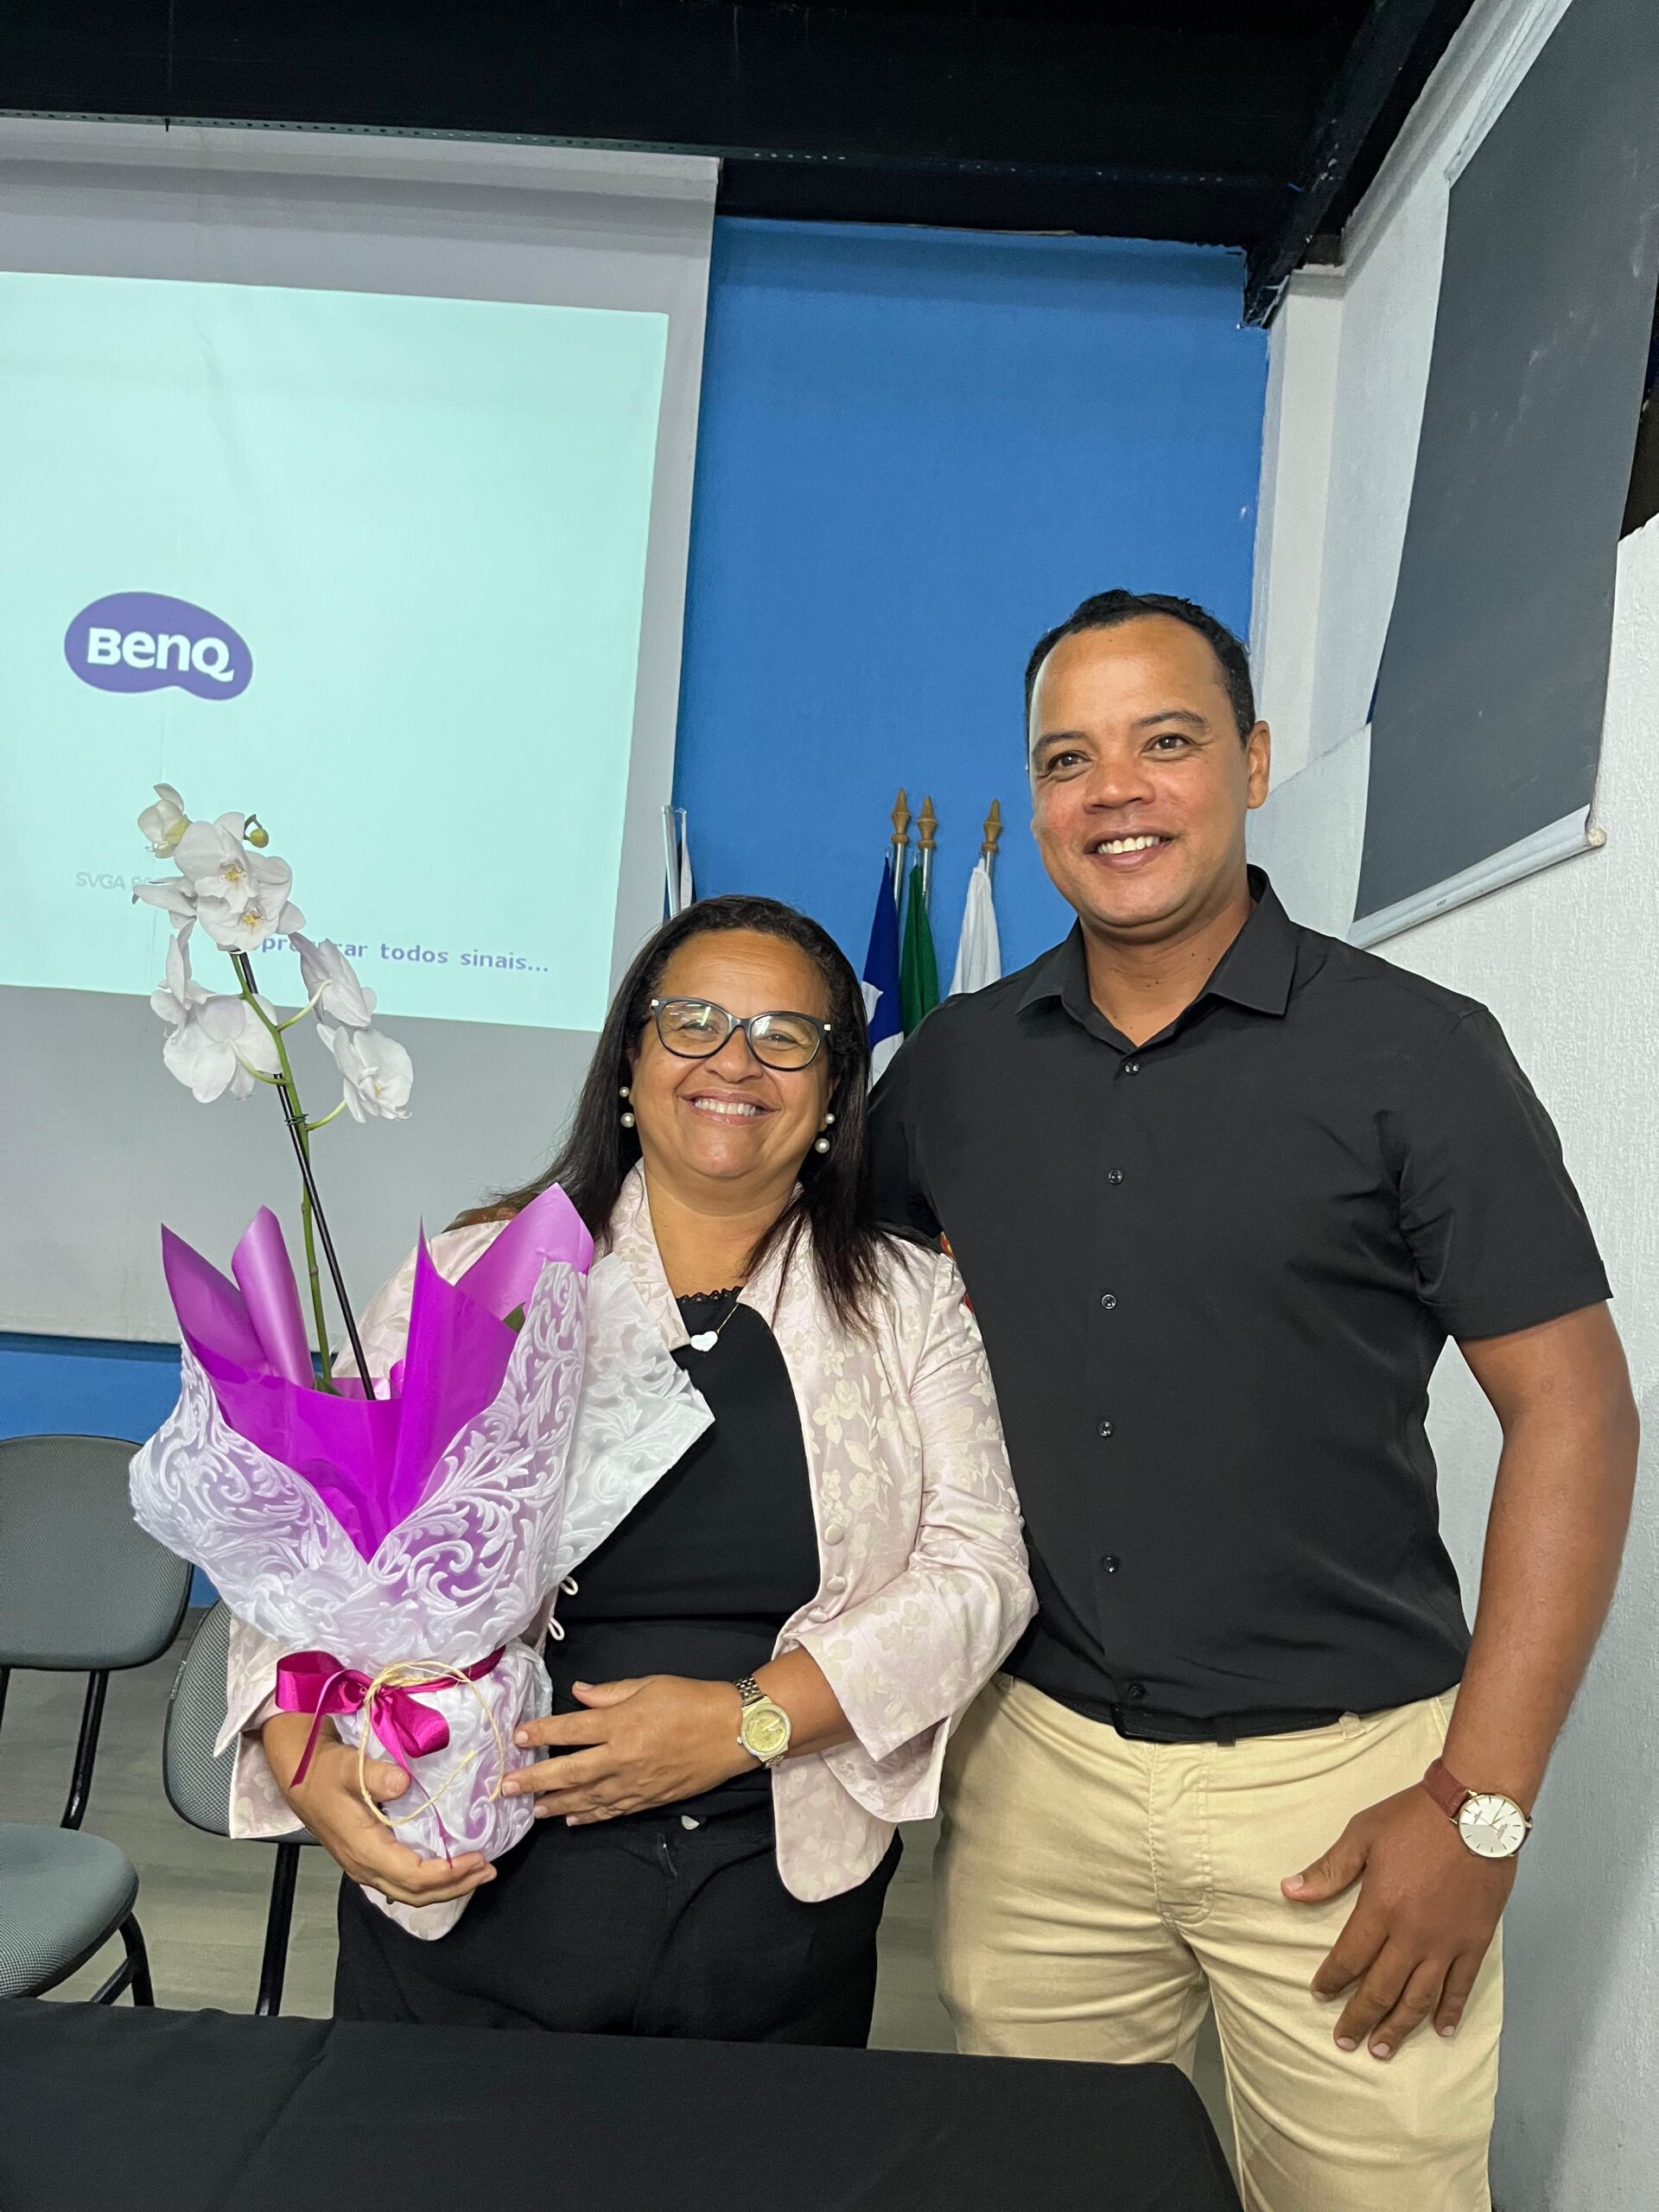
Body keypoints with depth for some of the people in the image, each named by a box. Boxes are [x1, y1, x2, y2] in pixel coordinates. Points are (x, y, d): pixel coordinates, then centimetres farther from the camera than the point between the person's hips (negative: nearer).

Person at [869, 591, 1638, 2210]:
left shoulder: (1414, 1054, -9)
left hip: (1336, 1774, -3)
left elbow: (1570, 1409, -8)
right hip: (1034, 1758, 3)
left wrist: (1481, 1806, -11)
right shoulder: (953, 1065, 2)